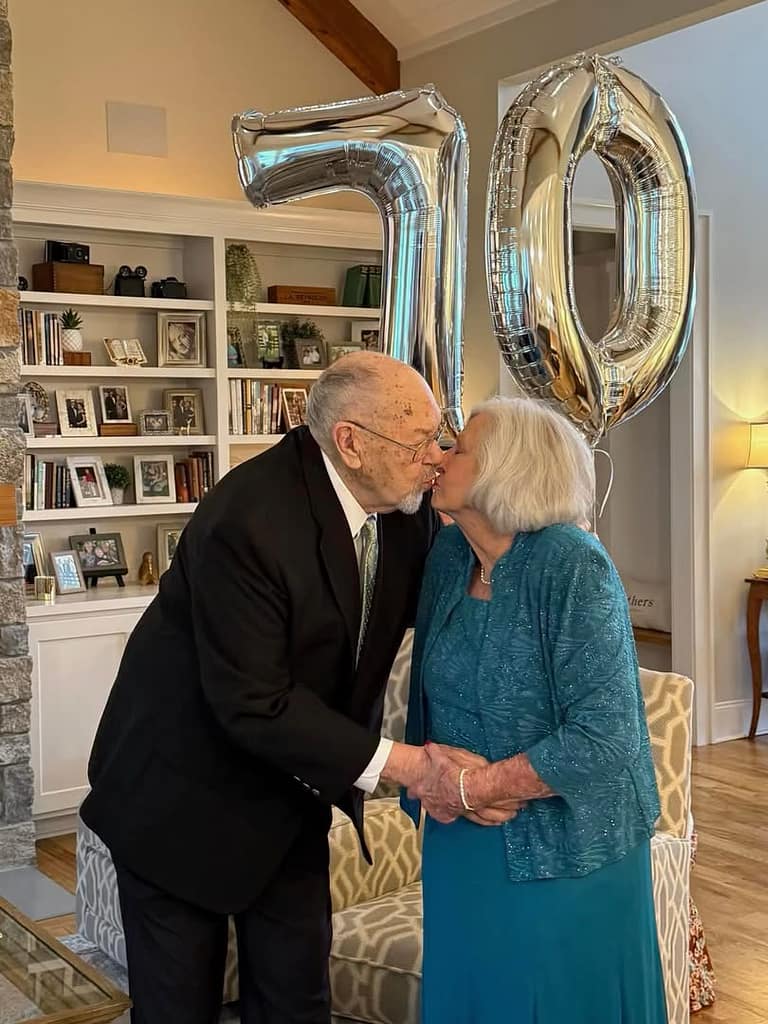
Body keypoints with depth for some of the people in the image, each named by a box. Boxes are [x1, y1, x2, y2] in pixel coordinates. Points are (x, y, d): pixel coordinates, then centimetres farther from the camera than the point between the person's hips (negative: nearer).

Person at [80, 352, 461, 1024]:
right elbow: (253, 705, -28)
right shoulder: (245, 521, -30)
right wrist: (391, 762, -27)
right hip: (185, 792, -6)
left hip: (290, 788, 6)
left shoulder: (405, 505, -8)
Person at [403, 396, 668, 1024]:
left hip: (563, 854, -6)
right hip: (461, 843, 6)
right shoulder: (449, 554, 0)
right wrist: (435, 779, -9)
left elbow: (605, 736, -25)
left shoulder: (572, 565, -21)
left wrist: (471, 788, -20)